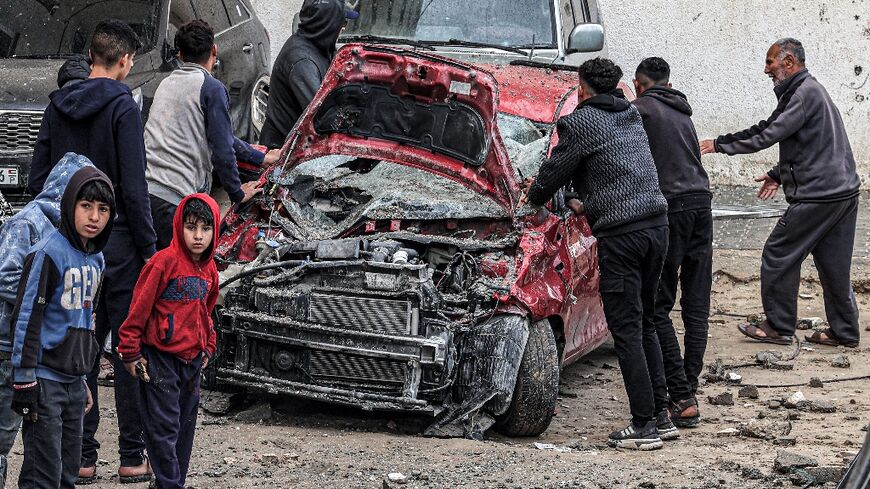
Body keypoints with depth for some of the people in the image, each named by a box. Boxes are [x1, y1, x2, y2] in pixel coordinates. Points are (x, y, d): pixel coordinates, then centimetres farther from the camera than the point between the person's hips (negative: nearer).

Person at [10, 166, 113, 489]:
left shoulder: (96, 259, 11)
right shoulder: (49, 253, -13)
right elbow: (26, 318, -14)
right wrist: (25, 383, -16)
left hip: (74, 380, 8)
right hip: (45, 378, -8)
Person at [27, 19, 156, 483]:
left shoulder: (57, 106, 8)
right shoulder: (122, 107, -11)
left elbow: (37, 179, 10)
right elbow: (133, 187, -14)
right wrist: (148, 249, -9)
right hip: (118, 244, -6)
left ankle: (81, 455, 11)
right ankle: (132, 457, 4)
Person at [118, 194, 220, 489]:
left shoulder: (209, 270, 8)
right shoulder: (164, 262, -14)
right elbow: (139, 308, -11)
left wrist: (207, 348, 19)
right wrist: (131, 353, -9)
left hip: (192, 361, 7)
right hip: (160, 358, -7)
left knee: (184, 426, 13)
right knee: (164, 426, -6)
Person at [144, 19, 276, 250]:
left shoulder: (167, 83, 23)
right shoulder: (212, 88, -3)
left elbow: (220, 136, 32)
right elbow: (222, 151, -7)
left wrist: (261, 158, 39)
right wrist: (237, 193, 8)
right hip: (173, 198, -8)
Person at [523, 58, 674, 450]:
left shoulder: (581, 122, -6)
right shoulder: (631, 115, 18)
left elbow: (555, 172, 1)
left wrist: (534, 196, 22)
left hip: (621, 234, -8)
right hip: (656, 225, 8)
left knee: (626, 330, -4)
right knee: (644, 325, 16)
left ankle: (644, 426, -5)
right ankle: (660, 416, 17)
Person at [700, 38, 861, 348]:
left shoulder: (805, 93, -14)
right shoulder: (811, 90, 18)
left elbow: (768, 135, -19)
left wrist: (719, 145, -11)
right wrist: (779, 174, 24)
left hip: (817, 196, -10)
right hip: (844, 191, 10)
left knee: (779, 255, 0)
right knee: (833, 264, 13)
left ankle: (779, 327, 7)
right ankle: (845, 332, 16)